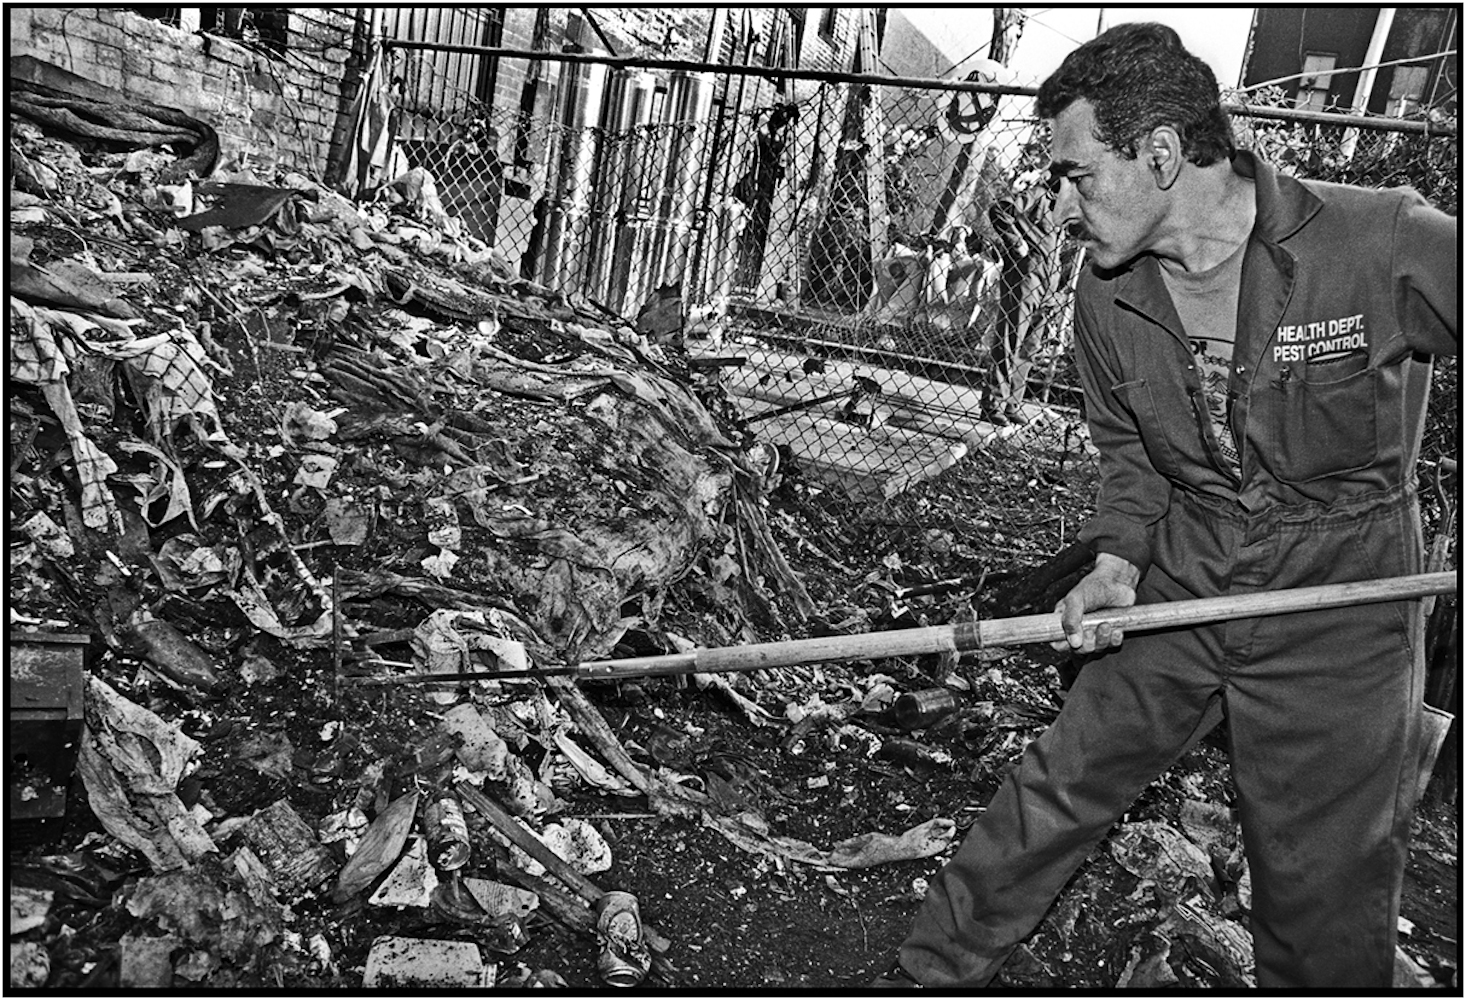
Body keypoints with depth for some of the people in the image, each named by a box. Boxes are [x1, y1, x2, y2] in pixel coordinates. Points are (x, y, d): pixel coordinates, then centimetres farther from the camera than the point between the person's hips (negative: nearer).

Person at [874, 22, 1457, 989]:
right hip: (1179, 590, 4)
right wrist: (1116, 561, -7)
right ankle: (924, 977, 25)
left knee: (1328, 898, 9)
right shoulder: (1108, 297, -4)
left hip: (1337, 616, -3)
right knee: (1053, 789, 8)